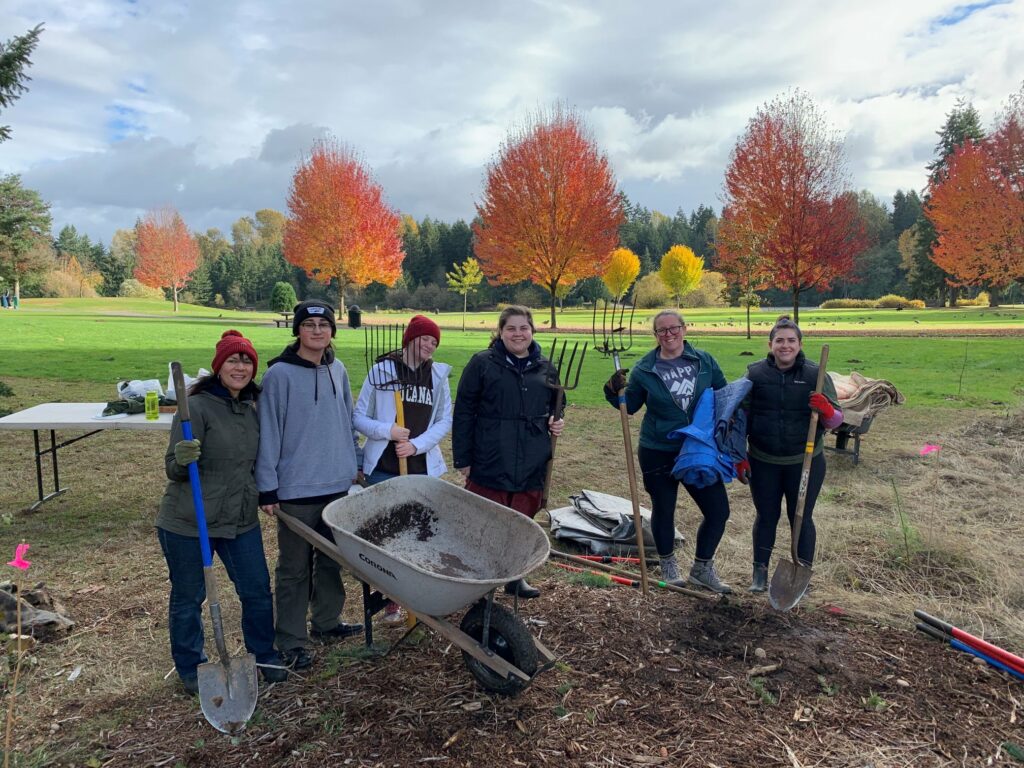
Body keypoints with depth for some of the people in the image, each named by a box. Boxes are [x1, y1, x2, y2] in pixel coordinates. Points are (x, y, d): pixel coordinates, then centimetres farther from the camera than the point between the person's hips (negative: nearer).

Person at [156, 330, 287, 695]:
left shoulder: (252, 409, 5)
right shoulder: (197, 406, -16)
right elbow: (174, 470, -15)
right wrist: (182, 458, -34)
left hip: (240, 519, 6)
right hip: (189, 523, -6)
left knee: (257, 590, 11)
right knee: (188, 597, 11)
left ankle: (265, 655, 32)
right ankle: (190, 668, 31)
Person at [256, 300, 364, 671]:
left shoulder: (338, 370, 5)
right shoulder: (280, 374, -13)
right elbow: (269, 432, -12)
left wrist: (354, 461, 16)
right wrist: (267, 488, -12)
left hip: (337, 484, 6)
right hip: (297, 489, -6)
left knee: (332, 559, 18)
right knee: (295, 568, 7)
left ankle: (326, 622, 36)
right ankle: (292, 641, 19)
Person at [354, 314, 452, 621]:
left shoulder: (438, 374, 4)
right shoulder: (382, 371, -2)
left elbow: (445, 421, 4)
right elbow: (359, 417, 0)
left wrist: (417, 444, -10)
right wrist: (387, 431, -17)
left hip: (423, 469, 2)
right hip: (383, 468, -2)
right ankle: (391, 599, 17)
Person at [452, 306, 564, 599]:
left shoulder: (545, 368, 9)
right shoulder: (482, 363, -4)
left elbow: (555, 407, 24)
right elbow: (463, 412, -4)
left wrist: (556, 422, 0)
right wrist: (463, 459, -6)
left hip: (531, 465, 4)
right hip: (490, 464, -4)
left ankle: (515, 577, 32)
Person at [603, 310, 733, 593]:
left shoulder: (704, 361, 0)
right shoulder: (644, 369, -4)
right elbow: (630, 405, 5)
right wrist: (616, 392, -14)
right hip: (658, 453, -2)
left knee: (718, 510, 2)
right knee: (663, 510, 12)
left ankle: (702, 569, 25)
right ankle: (668, 565, 37)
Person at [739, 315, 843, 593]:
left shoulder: (815, 375, -5)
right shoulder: (755, 374, -3)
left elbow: (835, 420, -2)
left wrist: (826, 410, -25)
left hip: (805, 463, -1)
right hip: (763, 463, 1)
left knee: (801, 518, 9)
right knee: (766, 517, 13)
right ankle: (760, 570, 30)